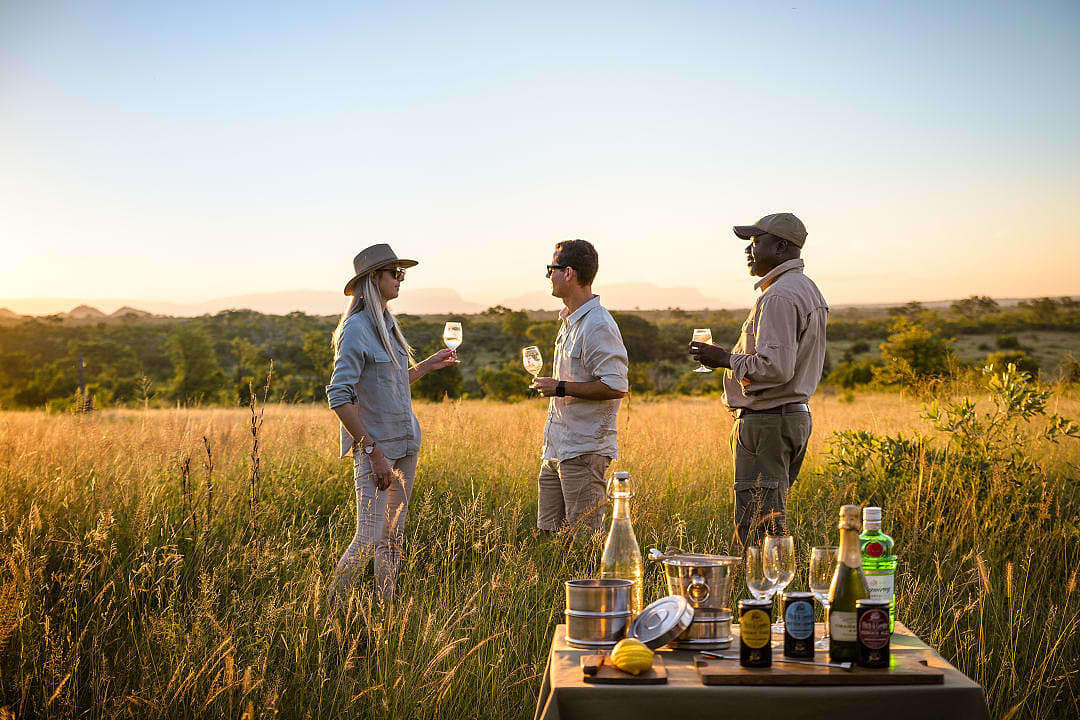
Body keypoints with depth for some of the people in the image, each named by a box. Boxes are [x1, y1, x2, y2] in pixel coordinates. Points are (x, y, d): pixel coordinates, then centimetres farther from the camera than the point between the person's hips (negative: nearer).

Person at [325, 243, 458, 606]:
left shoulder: (388, 324, 12)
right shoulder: (356, 329, -14)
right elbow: (339, 397, -20)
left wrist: (430, 364, 20)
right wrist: (374, 452, -21)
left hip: (405, 443, 8)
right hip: (373, 446, -8)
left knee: (393, 537, 11)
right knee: (368, 539, -9)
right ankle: (331, 609, 9)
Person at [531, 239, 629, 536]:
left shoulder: (599, 326, -16)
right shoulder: (569, 320, 15)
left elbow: (615, 387, -22)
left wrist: (561, 388, -17)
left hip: (585, 450, -10)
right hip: (557, 448, 10)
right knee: (546, 532, 12)